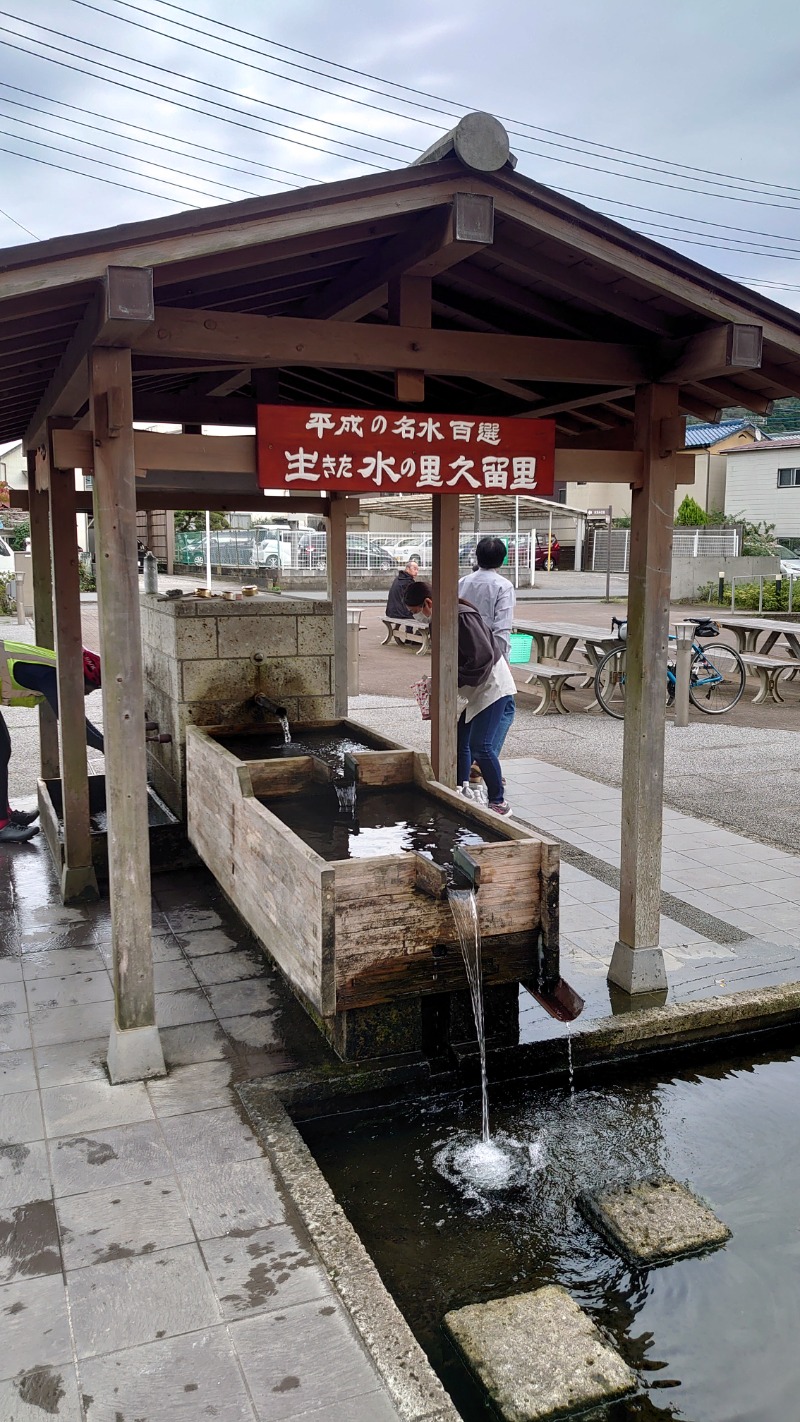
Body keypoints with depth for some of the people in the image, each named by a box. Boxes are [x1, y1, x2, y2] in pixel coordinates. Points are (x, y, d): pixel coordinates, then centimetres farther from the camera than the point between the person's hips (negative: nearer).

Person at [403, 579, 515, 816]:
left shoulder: (462, 617, -24)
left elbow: (483, 656, -28)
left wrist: (455, 681, -24)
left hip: (491, 685, -9)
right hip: (470, 688, 10)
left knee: (479, 746, -11)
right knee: (459, 742, 9)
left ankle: (498, 802, 1)